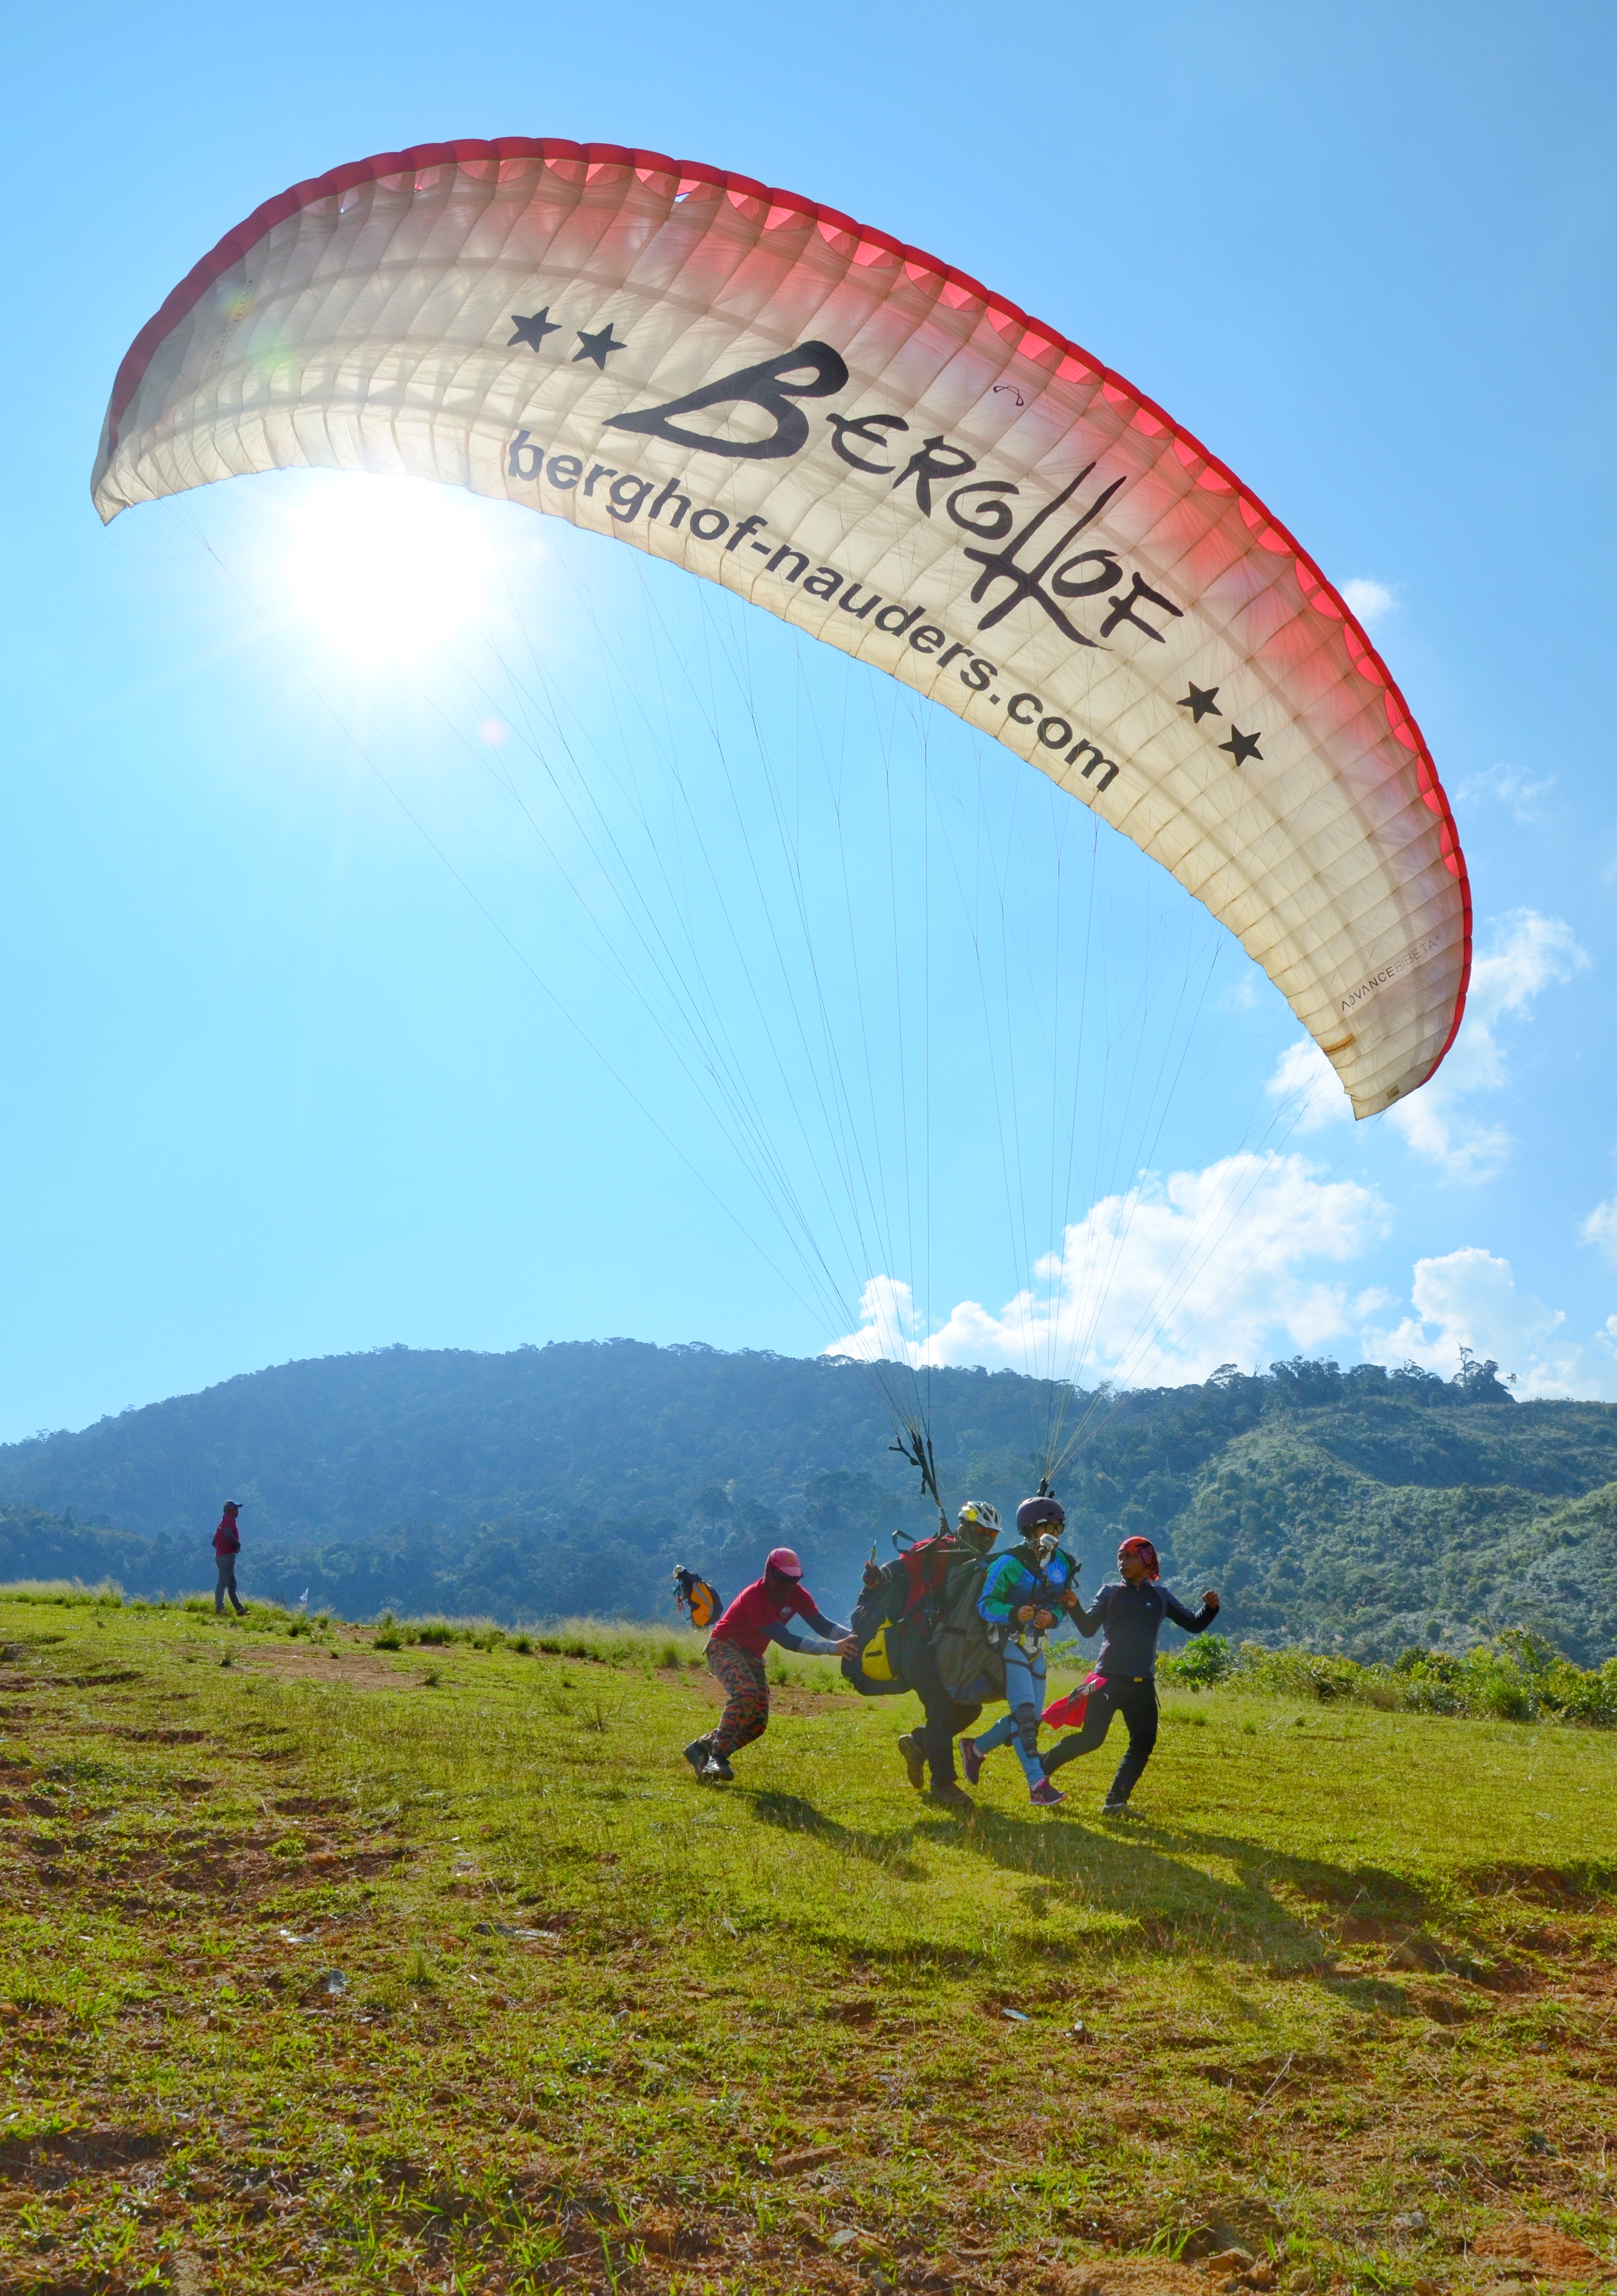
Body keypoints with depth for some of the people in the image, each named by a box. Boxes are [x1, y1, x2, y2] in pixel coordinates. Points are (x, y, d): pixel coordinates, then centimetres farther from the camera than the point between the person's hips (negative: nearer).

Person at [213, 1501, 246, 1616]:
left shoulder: (224, 1522, 21)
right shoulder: (229, 1520, -8)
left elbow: (214, 1542, 24)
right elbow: (228, 1534, -27)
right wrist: (238, 1544, -14)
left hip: (220, 1554, 10)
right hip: (228, 1555, -10)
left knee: (232, 1584, 11)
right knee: (223, 1582, -13)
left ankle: (240, 1609, 15)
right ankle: (219, 1609, -17)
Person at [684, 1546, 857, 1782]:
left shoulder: (797, 1595, -7)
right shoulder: (755, 1597, -30)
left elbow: (824, 1626, -11)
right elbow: (786, 1641, -37)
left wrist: (853, 1637, -30)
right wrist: (832, 1648, -42)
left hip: (752, 1657, 8)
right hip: (724, 1648, -8)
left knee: (758, 1723, -3)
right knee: (746, 1694, -35)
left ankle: (703, 1747, 12)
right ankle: (718, 1758, -29)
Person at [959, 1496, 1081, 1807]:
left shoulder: (1063, 1563, 4)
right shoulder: (1010, 1563, -16)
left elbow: (1062, 1604, 10)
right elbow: (986, 1604, -16)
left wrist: (1052, 1618, -13)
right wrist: (1014, 1614, -34)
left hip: (1037, 1647, 7)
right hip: (1010, 1644, -7)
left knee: (1031, 1717, 9)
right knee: (1024, 1712, -17)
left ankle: (975, 1748, 29)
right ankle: (1038, 1786, -16)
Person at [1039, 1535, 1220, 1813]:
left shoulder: (1161, 1597, 11)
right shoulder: (1110, 1592, 5)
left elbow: (1194, 1624, 13)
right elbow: (1088, 1628, -6)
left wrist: (1210, 1608, -6)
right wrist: (1075, 1607, -24)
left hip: (1142, 1684, 3)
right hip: (1109, 1677, -3)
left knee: (1144, 1741, -4)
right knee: (1090, 1738, -10)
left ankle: (1115, 1802, 2)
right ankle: (1042, 1767, 10)